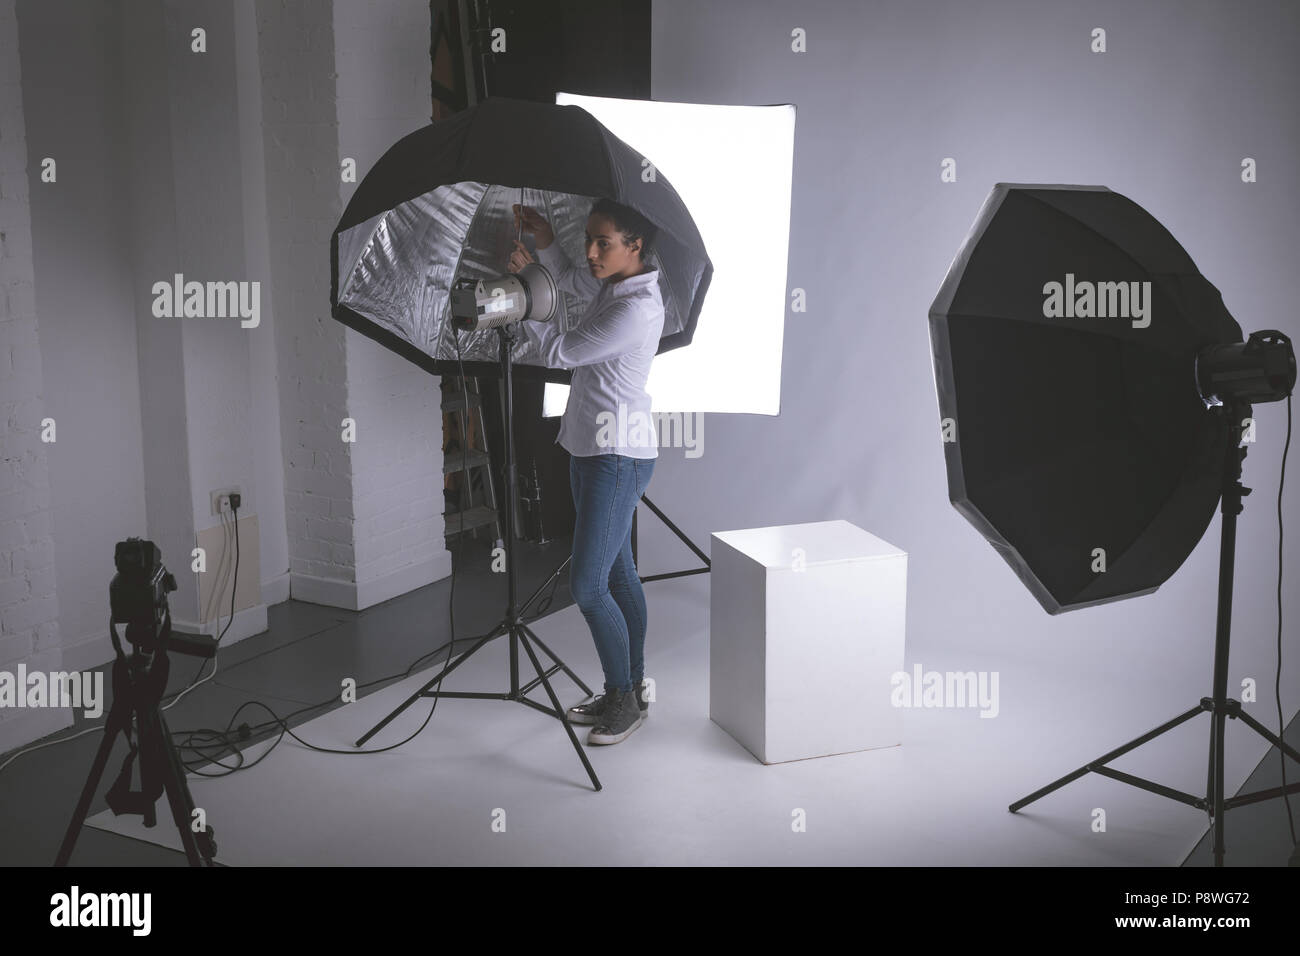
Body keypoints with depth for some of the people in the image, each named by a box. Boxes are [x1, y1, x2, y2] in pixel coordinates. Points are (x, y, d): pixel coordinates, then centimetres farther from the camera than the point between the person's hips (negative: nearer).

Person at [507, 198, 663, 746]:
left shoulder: (637, 308, -21)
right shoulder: (613, 286, 8)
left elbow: (558, 352, -16)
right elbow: (569, 279, 31)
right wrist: (545, 240, 12)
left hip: (618, 456, -10)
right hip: (593, 448, 10)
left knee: (587, 585, -9)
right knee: (617, 573, 15)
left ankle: (624, 700, 7)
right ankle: (630, 691, 25)